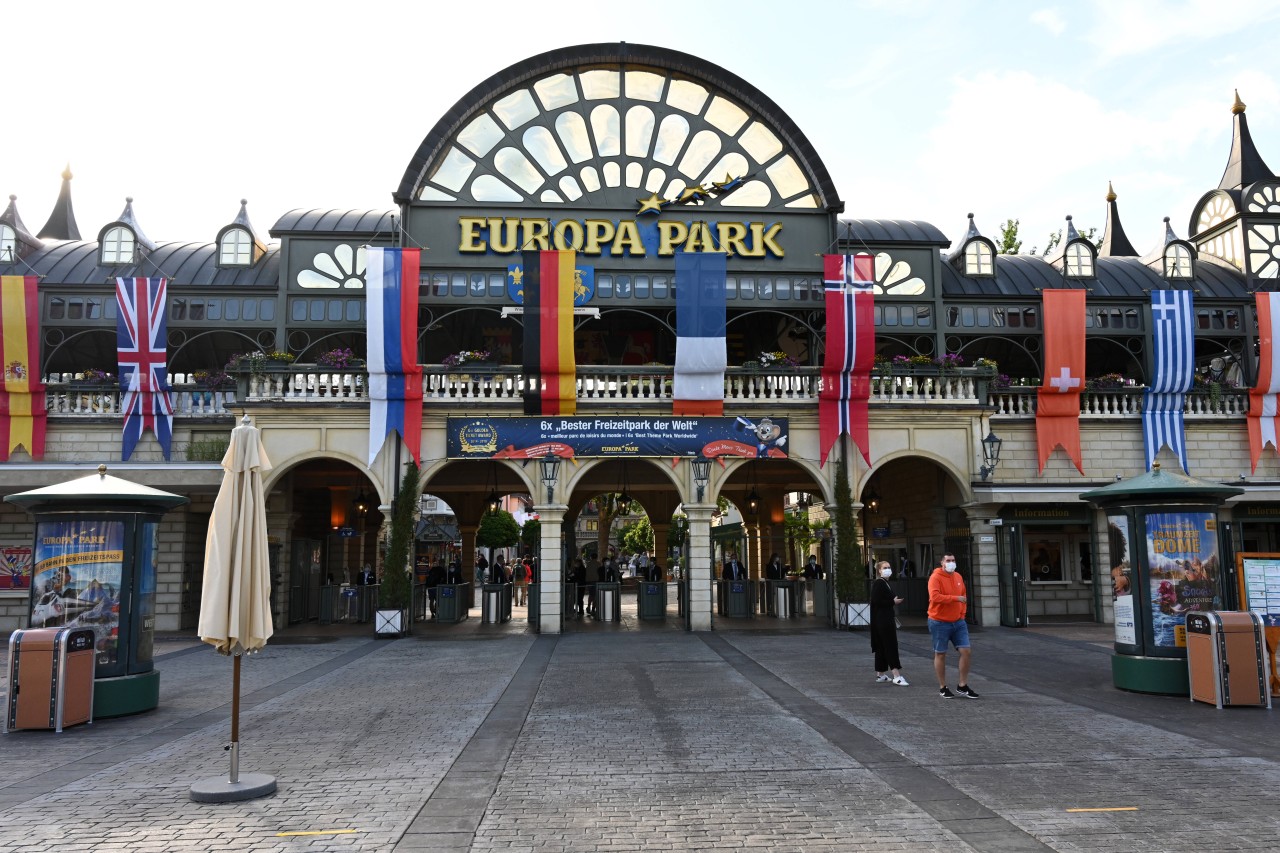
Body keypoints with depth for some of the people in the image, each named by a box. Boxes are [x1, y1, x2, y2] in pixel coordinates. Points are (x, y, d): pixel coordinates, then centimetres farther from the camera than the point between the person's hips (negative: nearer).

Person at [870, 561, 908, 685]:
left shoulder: (885, 583, 16)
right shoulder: (878, 583, -13)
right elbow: (876, 601, -21)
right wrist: (893, 602, -15)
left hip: (887, 619, 10)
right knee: (891, 646, -10)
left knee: (882, 647, 12)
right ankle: (896, 676, -11)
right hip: (882, 620, -10)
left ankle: (880, 674, 18)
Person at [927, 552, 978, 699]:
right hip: (940, 622, -6)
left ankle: (962, 686, 13)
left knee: (965, 651, 0)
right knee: (940, 654, 4)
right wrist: (955, 598, -25)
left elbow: (964, 596, 18)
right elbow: (935, 597, -27)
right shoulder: (935, 577, -13)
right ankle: (942, 688, 16)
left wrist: (962, 614, 8)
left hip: (958, 622, 6)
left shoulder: (958, 577, 8)